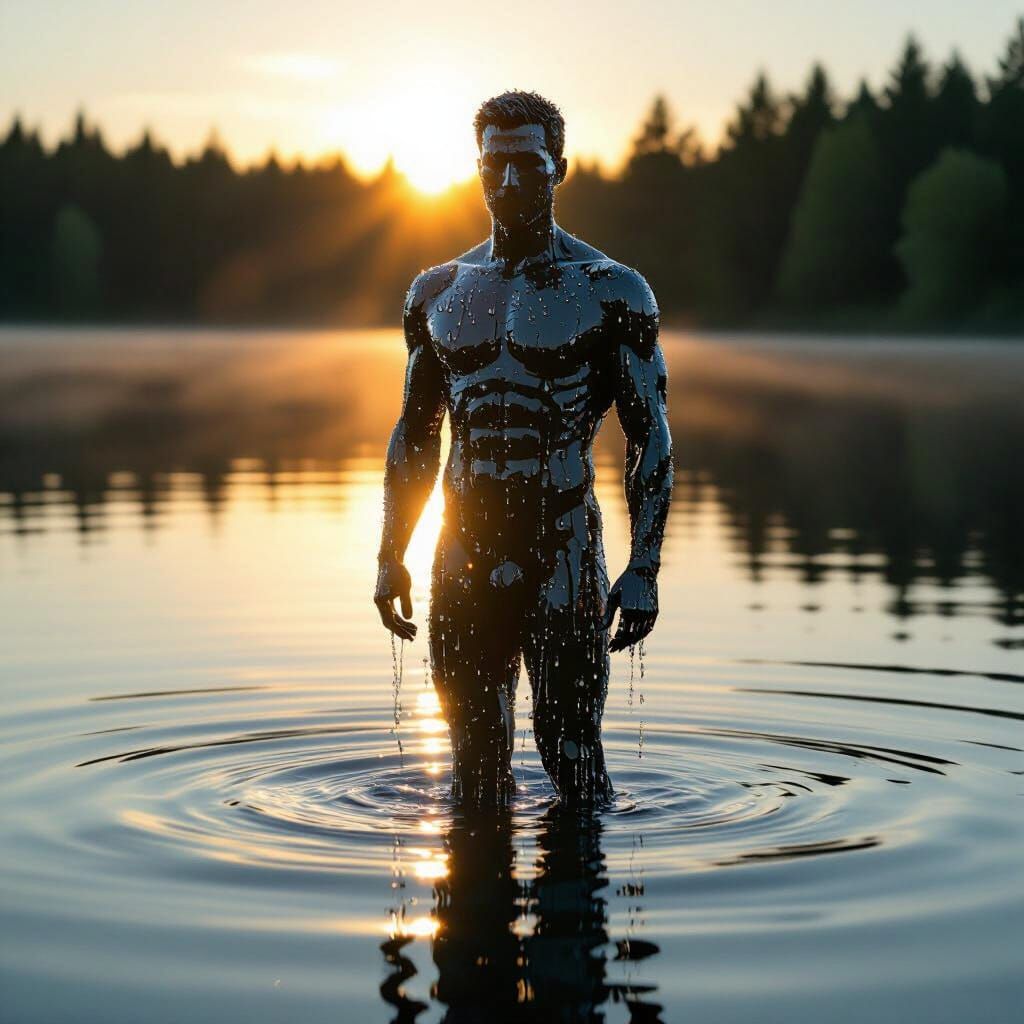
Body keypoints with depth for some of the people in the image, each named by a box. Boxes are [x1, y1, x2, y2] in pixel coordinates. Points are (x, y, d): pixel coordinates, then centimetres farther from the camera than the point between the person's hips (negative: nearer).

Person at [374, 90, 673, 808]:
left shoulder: (613, 292, -3)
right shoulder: (438, 294, 10)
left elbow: (652, 439, -3)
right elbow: (414, 438, 18)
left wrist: (644, 571, -10)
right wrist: (392, 556, 12)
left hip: (564, 571, -4)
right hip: (463, 569, 4)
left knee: (574, 764, 3)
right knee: (475, 773, 11)